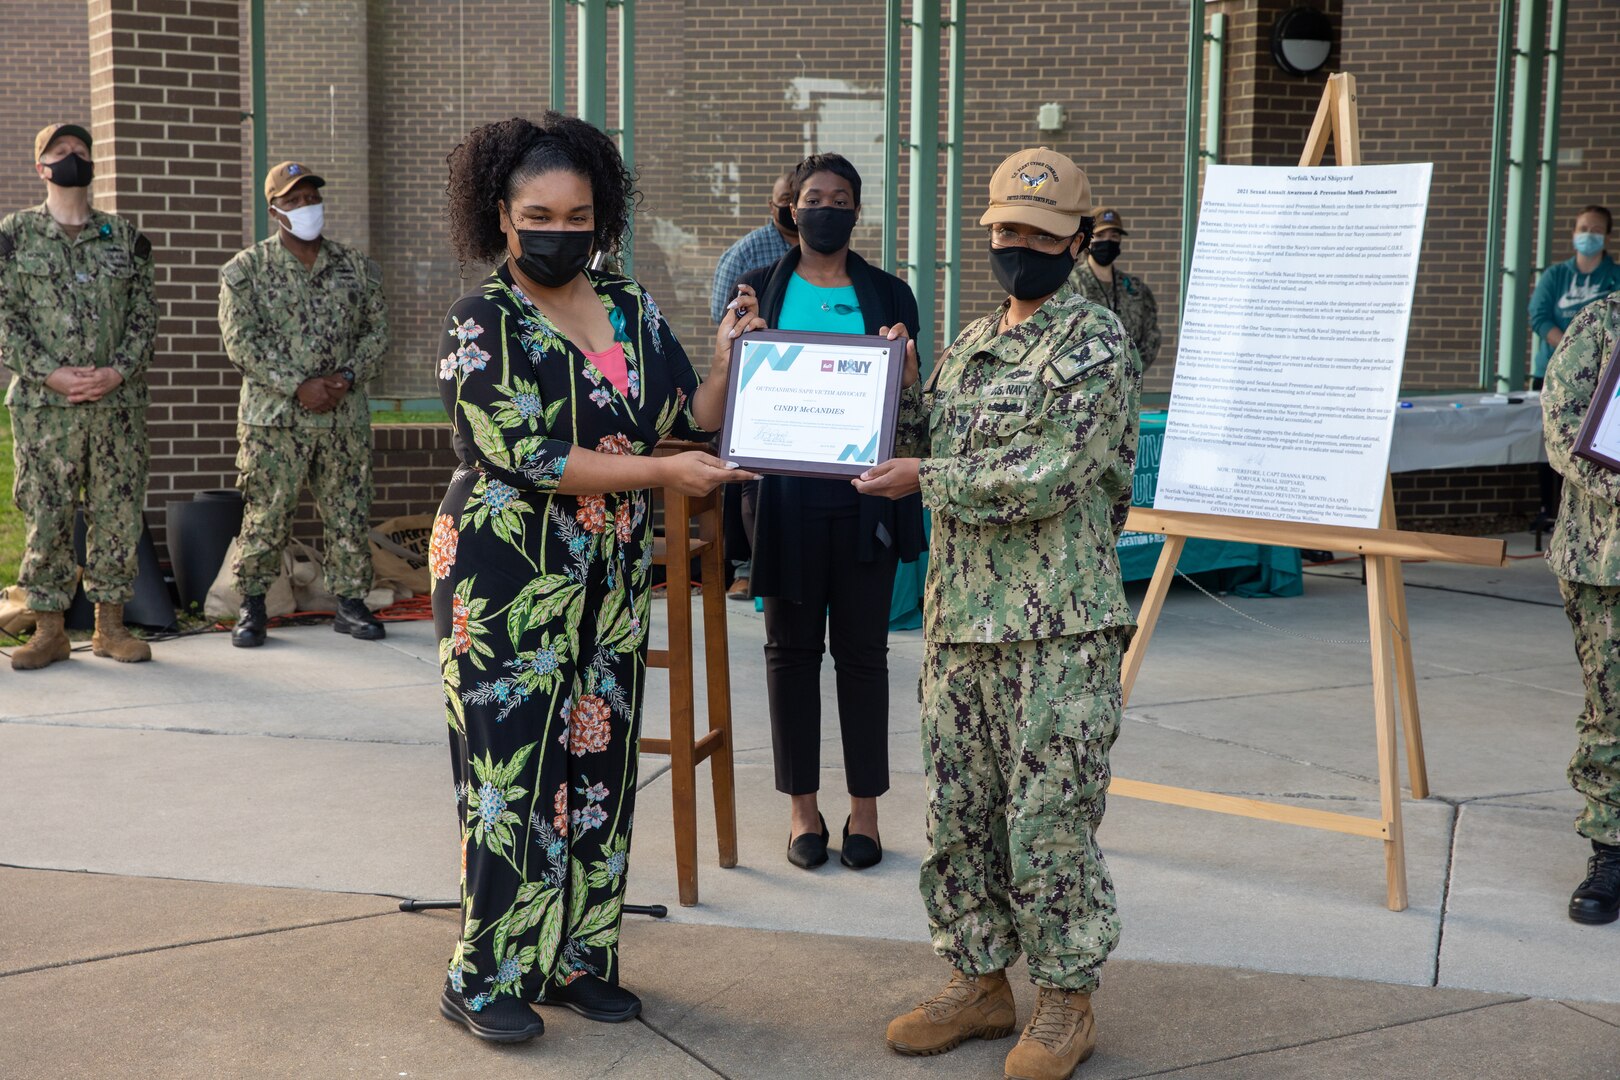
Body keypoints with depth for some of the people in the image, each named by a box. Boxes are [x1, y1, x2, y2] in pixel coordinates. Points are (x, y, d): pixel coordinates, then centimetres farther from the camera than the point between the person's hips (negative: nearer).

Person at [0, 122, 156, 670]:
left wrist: (118, 371, -8)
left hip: (119, 401, 2)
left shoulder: (124, 236, 10)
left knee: (118, 513, 3)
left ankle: (110, 624, 13)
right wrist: (50, 374, -12)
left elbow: (145, 313, 7)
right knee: (45, 517, 0)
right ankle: (50, 629, 9)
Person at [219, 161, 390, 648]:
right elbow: (241, 342, -7)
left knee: (350, 516, 6)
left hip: (344, 418, 3)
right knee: (266, 517, 0)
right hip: (274, 419, -3)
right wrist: (298, 386, -15)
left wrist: (347, 377, -8)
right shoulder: (246, 270, 1)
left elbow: (377, 331, 9)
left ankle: (350, 602, 17)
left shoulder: (356, 267, 10)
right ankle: (252, 605, 13)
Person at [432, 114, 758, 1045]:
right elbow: (524, 455, -18)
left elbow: (690, 426, 10)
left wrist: (725, 365, -8)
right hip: (509, 581, -5)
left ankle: (578, 957, 22)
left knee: (601, 767, 9)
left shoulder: (634, 313, 8)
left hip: (614, 582, 5)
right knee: (511, 773, -2)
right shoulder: (482, 324, -8)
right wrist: (660, 471, -20)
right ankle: (488, 976, 11)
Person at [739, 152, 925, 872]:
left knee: (862, 649, 5)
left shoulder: (887, 295, 8)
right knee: (791, 646, 6)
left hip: (862, 494, 0)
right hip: (786, 494, 0)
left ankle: (864, 808, 15)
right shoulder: (761, 291, 8)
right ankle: (802, 807, 16)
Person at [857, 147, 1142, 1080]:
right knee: (959, 812, 12)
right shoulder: (967, 348, 17)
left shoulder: (1097, 345, -7)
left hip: (1060, 627, -7)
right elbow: (927, 440, 21)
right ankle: (980, 981, 26)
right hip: (960, 618, 7)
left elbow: (1046, 477, -17)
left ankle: (1068, 1000, 13)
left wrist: (925, 479, -13)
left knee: (1049, 818, -2)